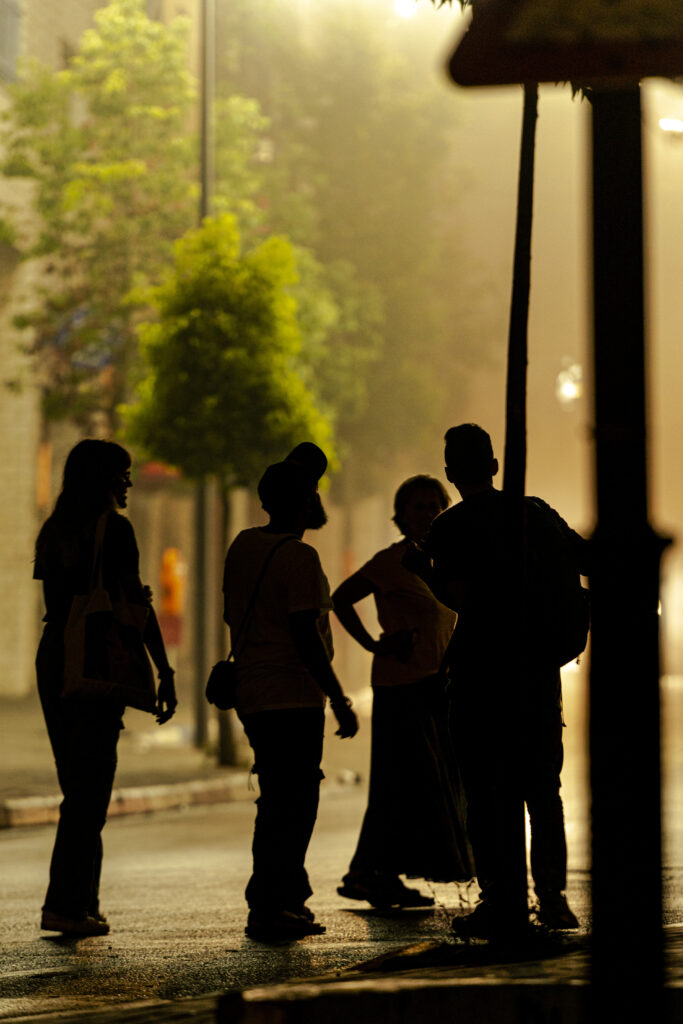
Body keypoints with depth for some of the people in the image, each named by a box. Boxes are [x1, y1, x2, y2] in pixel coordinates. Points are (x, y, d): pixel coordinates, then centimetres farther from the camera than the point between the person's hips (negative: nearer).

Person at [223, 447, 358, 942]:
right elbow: (305, 635, -19)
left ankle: (290, 897, 26)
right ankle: (269, 910, -5)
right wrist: (340, 701, -14)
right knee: (292, 805, -4)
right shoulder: (300, 557, -14)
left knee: (282, 800, 18)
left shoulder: (243, 545, 11)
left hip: (253, 693, 9)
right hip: (293, 697, -9)